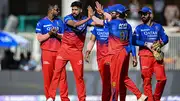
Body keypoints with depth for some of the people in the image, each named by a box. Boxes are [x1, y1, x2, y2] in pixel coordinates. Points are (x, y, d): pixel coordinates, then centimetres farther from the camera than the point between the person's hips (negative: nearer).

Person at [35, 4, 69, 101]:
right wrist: (49, 33, -14)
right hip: (47, 52, -3)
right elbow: (39, 38, -2)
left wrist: (56, 34, -10)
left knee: (62, 75, -3)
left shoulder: (60, 22, 12)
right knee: (48, 76, -2)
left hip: (59, 51, 3)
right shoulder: (41, 22, 2)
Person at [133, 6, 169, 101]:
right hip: (145, 55, -2)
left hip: (157, 55, 2)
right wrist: (146, 44, -13)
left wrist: (160, 44, -10)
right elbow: (134, 41, -3)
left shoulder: (158, 26, 15)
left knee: (162, 79, -8)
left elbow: (165, 38, 10)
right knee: (147, 79, -6)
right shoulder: (139, 28, 9)